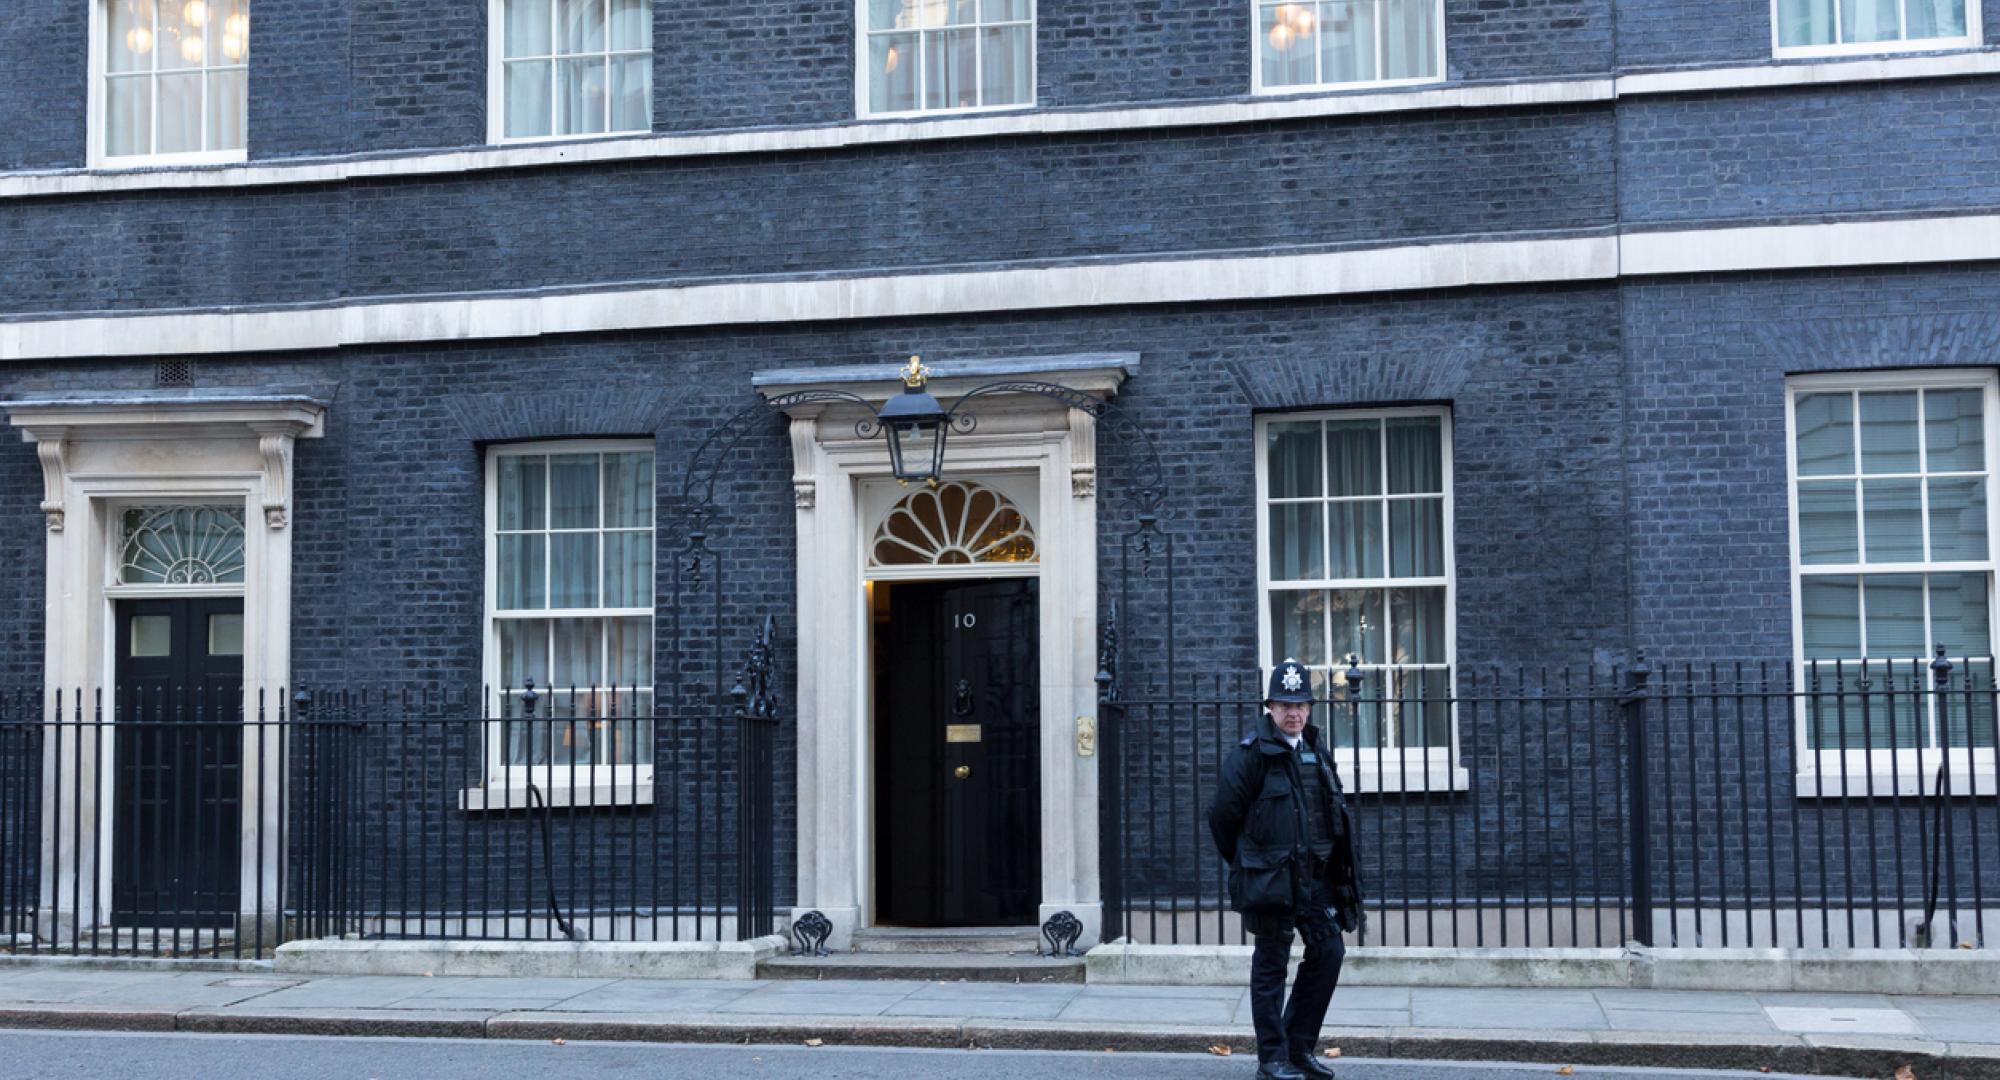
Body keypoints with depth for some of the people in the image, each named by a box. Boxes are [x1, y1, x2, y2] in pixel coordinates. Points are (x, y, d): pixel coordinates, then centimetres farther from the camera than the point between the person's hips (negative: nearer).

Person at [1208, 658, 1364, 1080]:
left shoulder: (1316, 749, 11)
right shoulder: (1253, 753, -11)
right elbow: (1222, 814, -9)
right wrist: (1244, 863, 2)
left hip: (1315, 875, 7)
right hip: (1270, 881, -7)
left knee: (1329, 951, 6)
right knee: (1271, 965, 0)